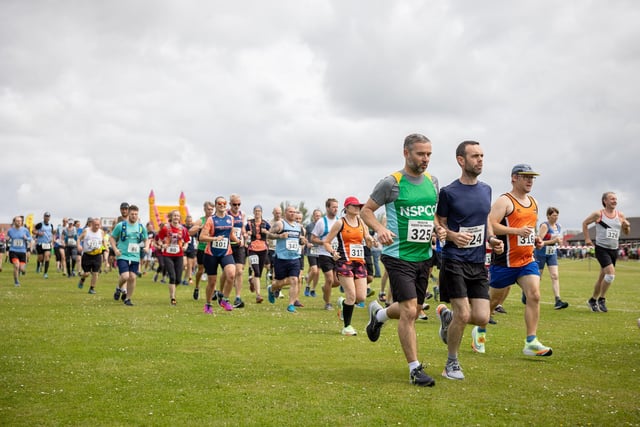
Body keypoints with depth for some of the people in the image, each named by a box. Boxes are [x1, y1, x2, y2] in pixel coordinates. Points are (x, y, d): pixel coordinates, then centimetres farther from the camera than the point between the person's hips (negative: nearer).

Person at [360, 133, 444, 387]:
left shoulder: (432, 182, 8)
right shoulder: (392, 183, -10)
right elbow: (366, 210, -3)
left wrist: (438, 228, 0)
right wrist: (380, 229, -21)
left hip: (423, 256, 7)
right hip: (399, 255, -7)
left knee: (413, 310, 16)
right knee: (409, 311, -12)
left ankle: (379, 314, 47)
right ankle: (415, 369, -2)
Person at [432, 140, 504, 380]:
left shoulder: (486, 190, 10)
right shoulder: (449, 192, -6)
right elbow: (438, 225, -1)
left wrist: (492, 239, 4)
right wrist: (452, 236, -21)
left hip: (478, 263, 5)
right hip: (454, 260, -5)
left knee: (482, 318, -3)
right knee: (463, 315, -11)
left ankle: (447, 316, 29)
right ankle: (452, 364, 11)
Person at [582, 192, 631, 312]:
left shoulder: (620, 215, 5)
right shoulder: (598, 214, -6)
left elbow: (626, 232, 15)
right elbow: (585, 223, 8)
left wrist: (627, 226, -7)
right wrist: (587, 238, 2)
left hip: (614, 249, 5)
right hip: (601, 248, -5)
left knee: (602, 277, 12)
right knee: (611, 273, -21)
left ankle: (593, 300, 28)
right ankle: (601, 299, -4)